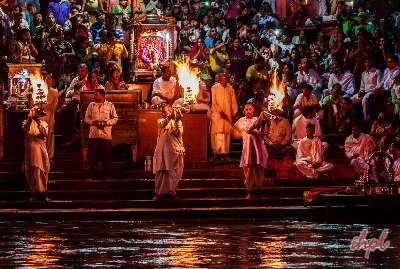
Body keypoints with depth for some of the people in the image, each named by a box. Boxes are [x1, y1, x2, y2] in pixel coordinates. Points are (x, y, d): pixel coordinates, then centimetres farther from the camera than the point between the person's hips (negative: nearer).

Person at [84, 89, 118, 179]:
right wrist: (92, 122, -7)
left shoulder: (110, 105, 6)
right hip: (93, 134, 2)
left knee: (106, 156, 0)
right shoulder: (91, 105, 12)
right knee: (92, 156, -1)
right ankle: (93, 174, 8)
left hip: (106, 135, -2)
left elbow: (115, 118, 7)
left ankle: (105, 174, 10)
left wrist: (107, 123, -10)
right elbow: (86, 118, 13)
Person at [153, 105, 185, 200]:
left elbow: (178, 133, -5)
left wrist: (177, 121, -13)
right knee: (161, 170, -1)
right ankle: (159, 192, 2)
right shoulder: (161, 121, 9)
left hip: (173, 149, 0)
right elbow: (162, 124, -13)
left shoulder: (177, 122, 7)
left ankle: (171, 191, 7)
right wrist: (170, 117, -24)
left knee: (173, 171, -1)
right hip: (162, 149, 0)